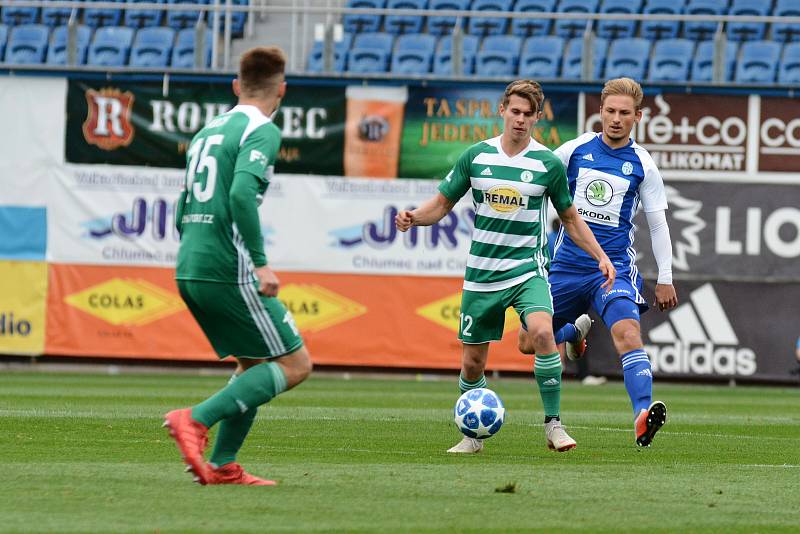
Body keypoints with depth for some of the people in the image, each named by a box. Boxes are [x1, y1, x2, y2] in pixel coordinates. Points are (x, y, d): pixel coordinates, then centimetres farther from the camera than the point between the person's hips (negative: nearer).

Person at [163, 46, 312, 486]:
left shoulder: (207, 131, 18)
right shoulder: (262, 131, -7)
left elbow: (182, 213, 21)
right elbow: (242, 194, -23)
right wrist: (261, 263, -21)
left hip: (188, 271, 9)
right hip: (230, 272, -9)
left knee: (254, 364, 19)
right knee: (295, 364, -1)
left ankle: (222, 466, 9)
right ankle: (196, 420, -14)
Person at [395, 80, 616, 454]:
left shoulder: (548, 164, -2)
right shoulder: (476, 156, 1)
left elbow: (569, 217, 10)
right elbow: (442, 203, 9)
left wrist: (600, 256, 2)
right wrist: (414, 217, -12)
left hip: (528, 269, -2)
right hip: (481, 274, 2)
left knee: (542, 332, -28)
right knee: (472, 363, 4)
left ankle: (553, 424, -17)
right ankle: (473, 434, 26)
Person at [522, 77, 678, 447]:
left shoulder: (642, 165, 1)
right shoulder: (575, 150, 2)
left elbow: (657, 224, 6)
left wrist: (665, 279, 3)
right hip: (567, 263, 2)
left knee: (627, 333, -27)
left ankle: (643, 417, -41)